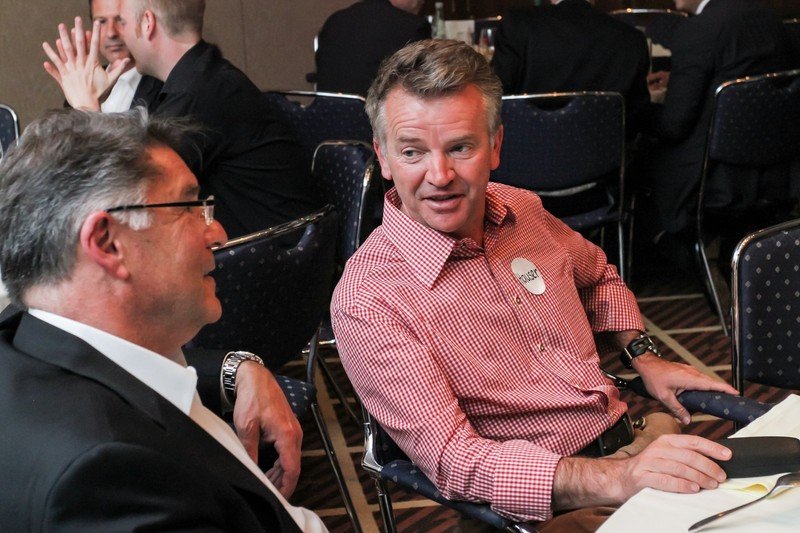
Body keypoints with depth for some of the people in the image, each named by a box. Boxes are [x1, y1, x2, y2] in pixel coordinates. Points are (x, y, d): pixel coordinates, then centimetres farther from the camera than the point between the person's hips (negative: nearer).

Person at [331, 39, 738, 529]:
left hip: (630, 436, 7)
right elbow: (450, 459, -23)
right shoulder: (367, 303, -16)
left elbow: (598, 276, 27)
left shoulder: (523, 211, 5)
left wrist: (645, 358, 12)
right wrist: (619, 479, -33)